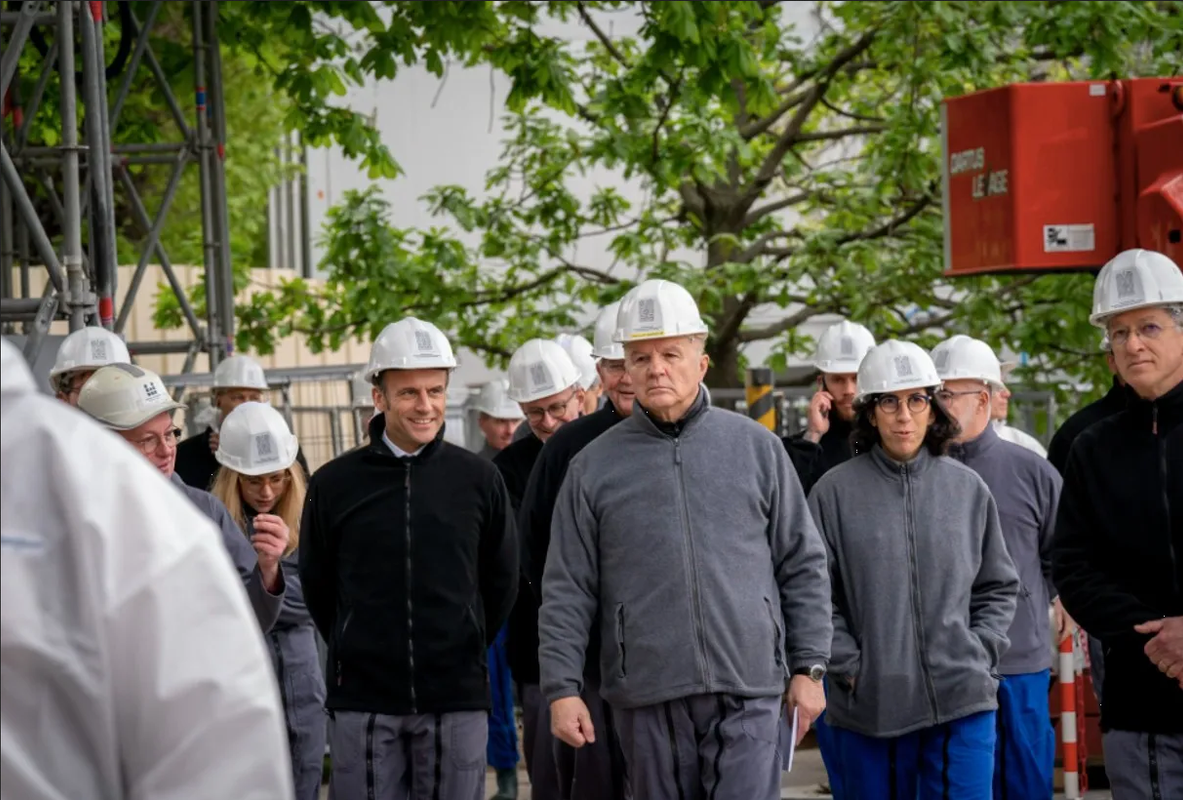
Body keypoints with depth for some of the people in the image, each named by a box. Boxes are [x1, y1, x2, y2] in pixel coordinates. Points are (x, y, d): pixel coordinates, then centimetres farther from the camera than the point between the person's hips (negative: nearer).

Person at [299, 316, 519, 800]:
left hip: (457, 697, 1)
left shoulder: (479, 479, 2)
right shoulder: (334, 483, 1)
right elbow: (316, 584, 11)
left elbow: (502, 580, 13)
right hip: (362, 701, 0)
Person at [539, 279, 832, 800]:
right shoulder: (594, 468, 6)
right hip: (647, 702, 1)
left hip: (747, 693, -1)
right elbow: (567, 591, 6)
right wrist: (562, 688, -2)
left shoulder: (757, 448, 7)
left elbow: (802, 566, 9)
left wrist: (808, 666, 4)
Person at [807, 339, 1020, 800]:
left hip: (963, 705, 1)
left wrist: (980, 653, 3)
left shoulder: (967, 489, 8)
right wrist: (849, 666, -7)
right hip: (867, 709, -1)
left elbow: (999, 588, 16)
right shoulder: (835, 492, -1)